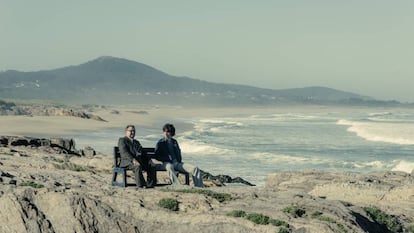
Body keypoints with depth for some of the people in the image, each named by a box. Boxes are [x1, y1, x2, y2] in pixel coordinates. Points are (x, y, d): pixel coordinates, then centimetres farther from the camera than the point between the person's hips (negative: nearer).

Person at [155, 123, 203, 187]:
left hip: (177, 163, 5)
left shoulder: (174, 142, 24)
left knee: (195, 168, -18)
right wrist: (169, 159, -9)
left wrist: (179, 160, 9)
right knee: (170, 167, -44)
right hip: (167, 163, -5)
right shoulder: (160, 142, 10)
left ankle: (199, 187, -24)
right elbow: (157, 156, 4)